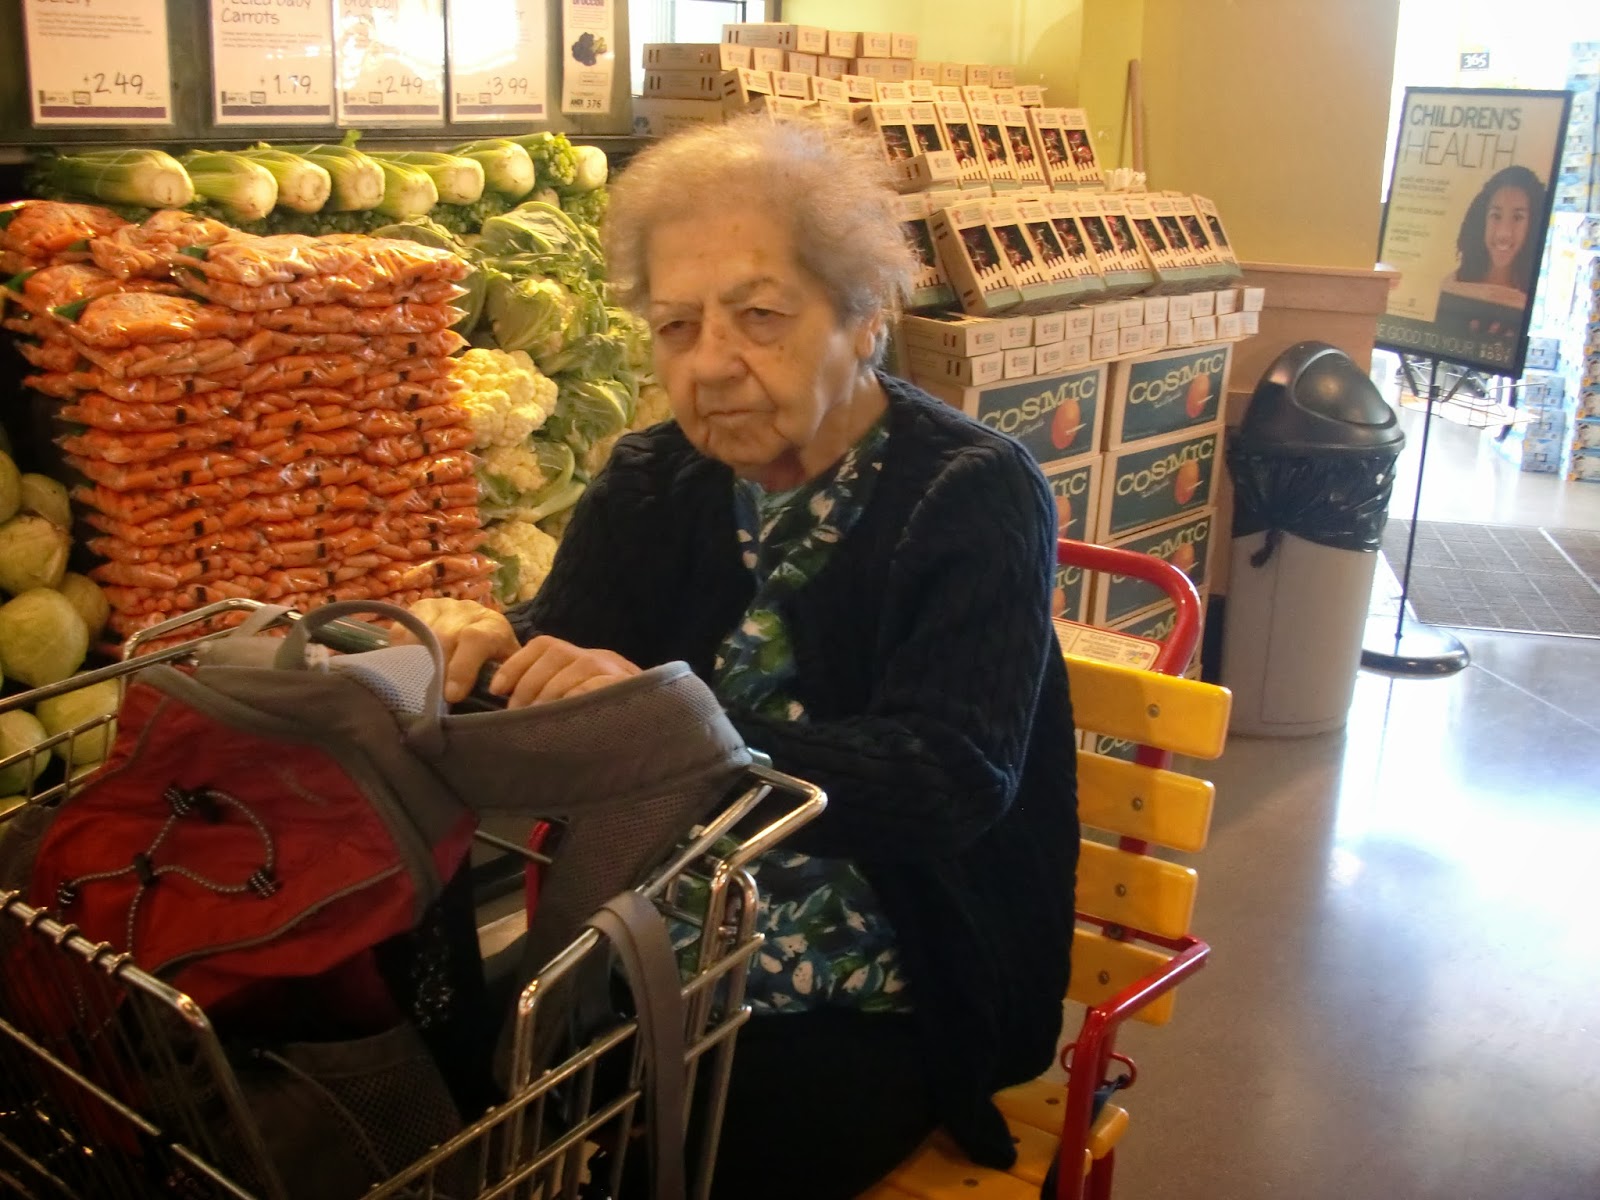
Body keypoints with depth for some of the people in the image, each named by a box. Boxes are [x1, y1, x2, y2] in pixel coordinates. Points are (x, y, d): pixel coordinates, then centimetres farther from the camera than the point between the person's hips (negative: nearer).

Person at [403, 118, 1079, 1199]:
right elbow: (558, 674, 2)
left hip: (870, 1012, -4)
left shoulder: (973, 495, -11)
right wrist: (487, 653, -22)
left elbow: (953, 784, -22)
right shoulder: (653, 484, 6)